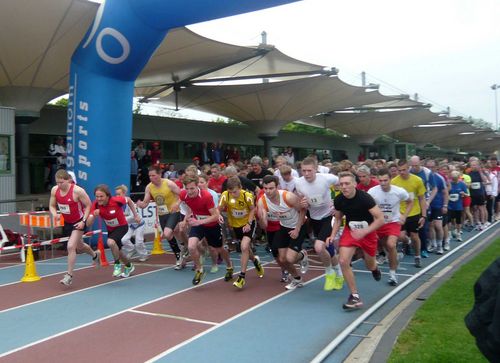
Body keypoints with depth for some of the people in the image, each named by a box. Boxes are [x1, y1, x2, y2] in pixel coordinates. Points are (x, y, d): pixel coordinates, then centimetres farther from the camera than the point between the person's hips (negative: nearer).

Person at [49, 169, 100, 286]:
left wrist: (83, 221, -22)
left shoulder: (77, 191, -25)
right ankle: (95, 255, 55)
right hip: (67, 222, 7)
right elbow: (52, 205, 3)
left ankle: (69, 275, -6)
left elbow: (88, 205, -16)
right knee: (79, 245, 24)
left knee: (71, 246, -17)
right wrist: (55, 214, -18)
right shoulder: (54, 190, -9)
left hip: (78, 222, -7)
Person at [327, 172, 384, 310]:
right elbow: (338, 219, 5)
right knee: (344, 261, -18)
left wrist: (364, 231, -35)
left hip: (368, 232, -2)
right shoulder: (338, 200, -14)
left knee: (370, 266, 14)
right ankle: (355, 297, -6)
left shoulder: (364, 197, -27)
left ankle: (375, 268, 56)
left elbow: (381, 219, -26)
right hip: (350, 231, 3)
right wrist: (333, 235, -10)